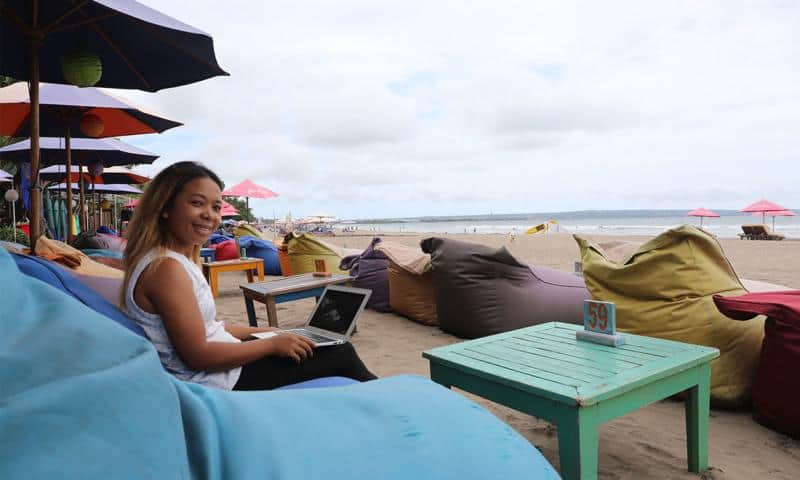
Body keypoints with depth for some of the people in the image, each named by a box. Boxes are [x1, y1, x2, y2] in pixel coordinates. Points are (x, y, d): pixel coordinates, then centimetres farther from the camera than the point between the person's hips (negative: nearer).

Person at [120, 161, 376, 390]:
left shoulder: (181, 258, 8)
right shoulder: (167, 268, -23)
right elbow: (198, 355, -24)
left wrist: (266, 331, 9)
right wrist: (272, 344, -16)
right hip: (217, 381, -9)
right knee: (341, 355, 0)